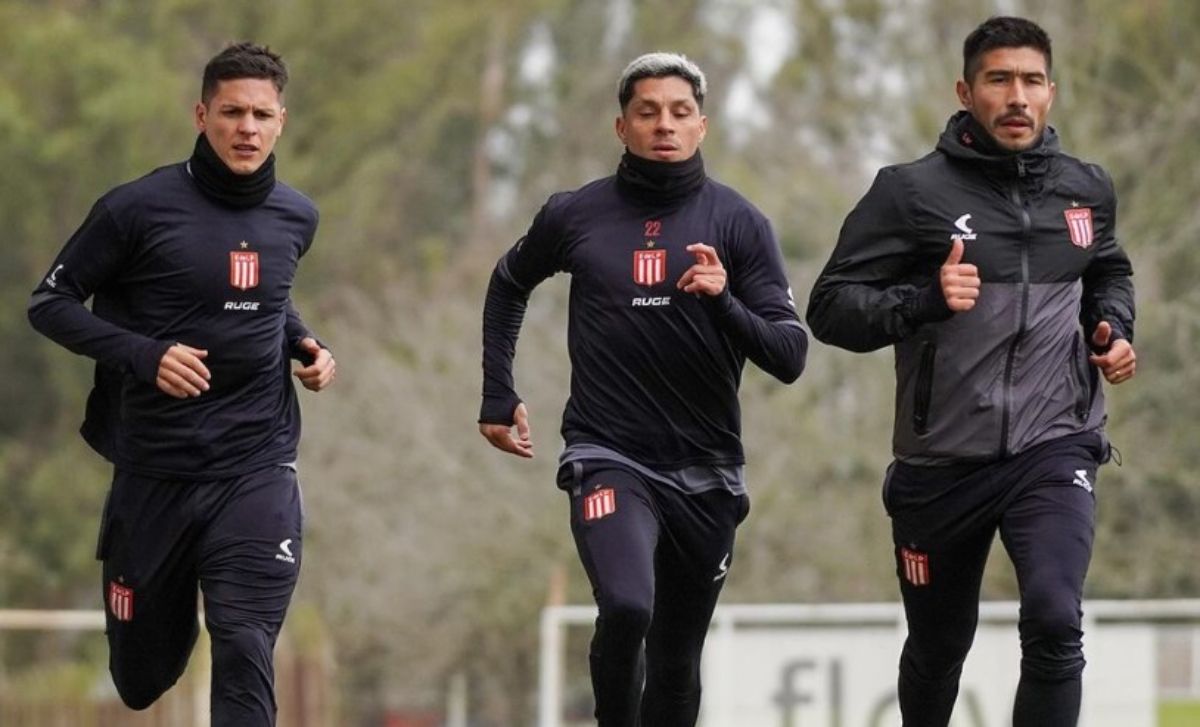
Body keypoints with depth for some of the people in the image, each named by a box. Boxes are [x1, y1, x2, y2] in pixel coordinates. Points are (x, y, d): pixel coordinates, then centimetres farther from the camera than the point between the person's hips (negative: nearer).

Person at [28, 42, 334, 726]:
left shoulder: (296, 218, 5)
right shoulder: (140, 208, -10)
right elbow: (50, 302, -5)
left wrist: (305, 343, 5)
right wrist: (145, 355, -18)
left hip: (257, 469, 1)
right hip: (156, 471, -1)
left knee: (244, 656, -16)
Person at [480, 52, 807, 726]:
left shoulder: (738, 222, -2)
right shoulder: (576, 215, 0)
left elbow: (790, 356, -6)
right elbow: (509, 285, 21)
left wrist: (724, 302, -23)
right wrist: (499, 397, 17)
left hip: (705, 469, 2)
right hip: (609, 460, -2)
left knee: (676, 663, 11)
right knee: (627, 608, -27)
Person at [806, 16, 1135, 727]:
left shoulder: (1086, 189, 5)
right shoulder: (913, 191, -7)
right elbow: (831, 307, -8)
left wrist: (1113, 330, 6)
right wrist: (926, 300, -24)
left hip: (1053, 449, 1)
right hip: (942, 461, -1)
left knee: (1054, 620, -23)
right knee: (939, 644, 16)